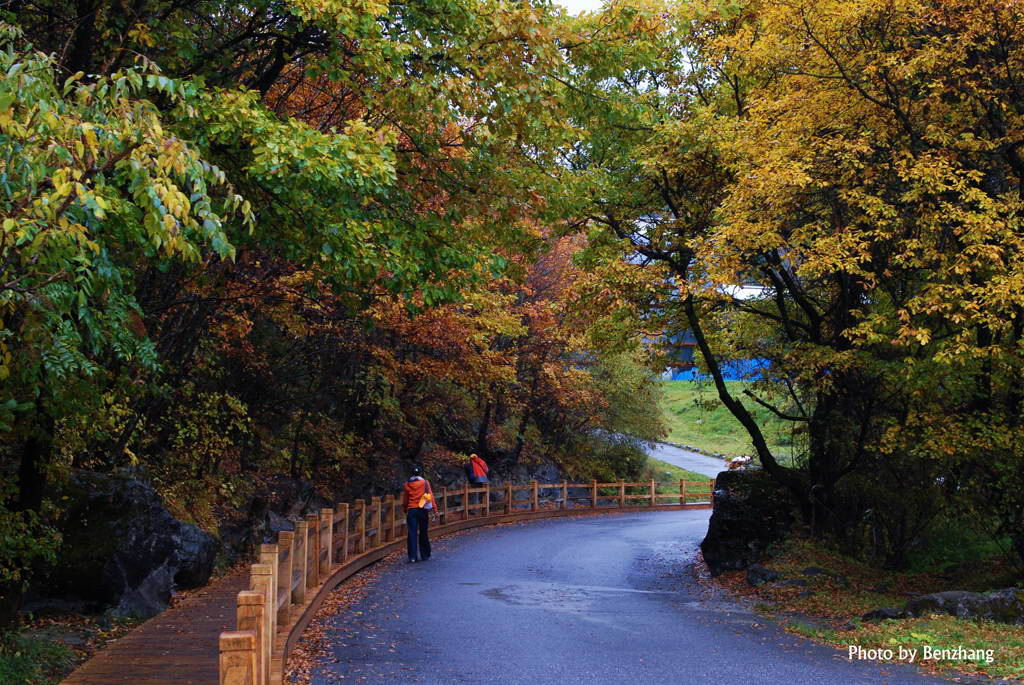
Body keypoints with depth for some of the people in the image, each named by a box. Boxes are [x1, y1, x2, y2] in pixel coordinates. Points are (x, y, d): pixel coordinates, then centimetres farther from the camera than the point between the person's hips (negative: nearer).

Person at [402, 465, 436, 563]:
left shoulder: (407, 484, 4)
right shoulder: (425, 482, -2)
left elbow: (405, 498, 11)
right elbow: (430, 495, -4)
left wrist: (404, 509, 23)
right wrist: (434, 508, 0)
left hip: (411, 510, 1)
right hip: (423, 510, -1)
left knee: (412, 533, 0)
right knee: (423, 533, 10)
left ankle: (412, 557, -7)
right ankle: (424, 555, 16)